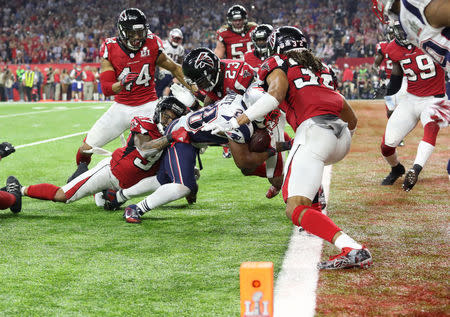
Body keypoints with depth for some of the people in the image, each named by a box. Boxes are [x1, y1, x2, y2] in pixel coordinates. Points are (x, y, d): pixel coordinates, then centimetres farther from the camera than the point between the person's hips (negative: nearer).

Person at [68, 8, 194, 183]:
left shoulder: (152, 44, -9)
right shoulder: (110, 49, -11)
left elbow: (174, 68, 6)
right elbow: (106, 89, -13)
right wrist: (122, 84, -34)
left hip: (148, 106, 0)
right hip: (121, 107, 1)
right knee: (87, 147, -1)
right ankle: (82, 167, 33)